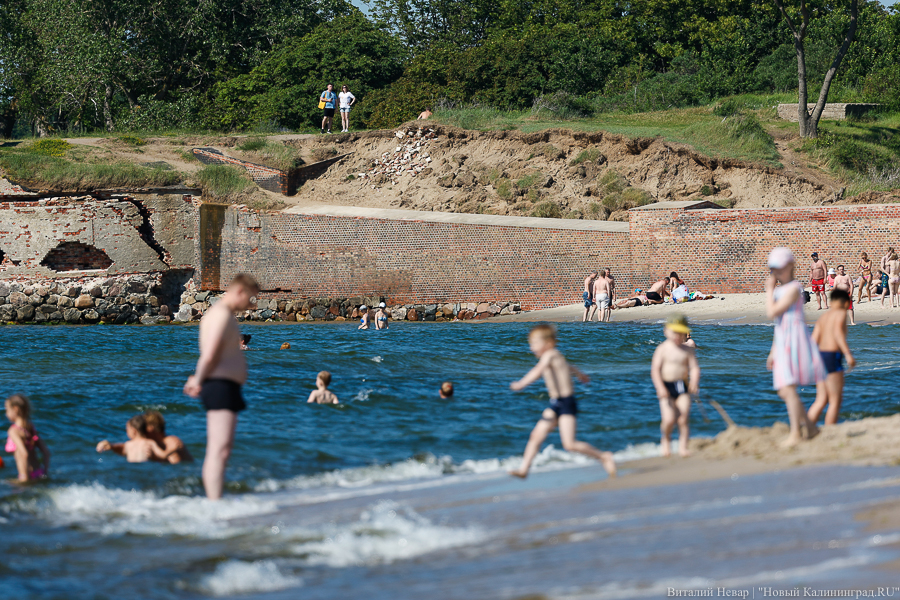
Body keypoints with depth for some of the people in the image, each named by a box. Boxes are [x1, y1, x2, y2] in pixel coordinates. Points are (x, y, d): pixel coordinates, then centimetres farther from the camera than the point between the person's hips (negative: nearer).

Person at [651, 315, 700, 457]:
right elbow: (655, 369, -8)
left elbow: (694, 368, 2)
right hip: (666, 386, -3)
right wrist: (660, 387, -20)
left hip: (683, 386, 3)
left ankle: (683, 447, 8)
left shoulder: (688, 351, 7)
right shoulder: (663, 349, -2)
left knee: (684, 419, -4)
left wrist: (694, 383, -18)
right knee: (669, 419, -13)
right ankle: (666, 439, 17)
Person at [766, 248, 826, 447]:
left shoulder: (794, 288, -11)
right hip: (783, 344, 10)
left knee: (788, 388, -14)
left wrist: (769, 289, -8)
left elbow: (772, 312, -20)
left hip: (794, 341, -10)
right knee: (784, 391, 10)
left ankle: (796, 434, -12)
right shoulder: (780, 290, 19)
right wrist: (773, 352, 24)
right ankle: (810, 427, 20)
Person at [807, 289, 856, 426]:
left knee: (822, 400, 11)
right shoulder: (841, 313, -2)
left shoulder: (823, 317, 17)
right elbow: (838, 332, -19)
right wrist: (848, 354, -26)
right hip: (832, 356, -8)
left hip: (820, 354, 8)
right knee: (835, 400, -1)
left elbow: (814, 339, 11)